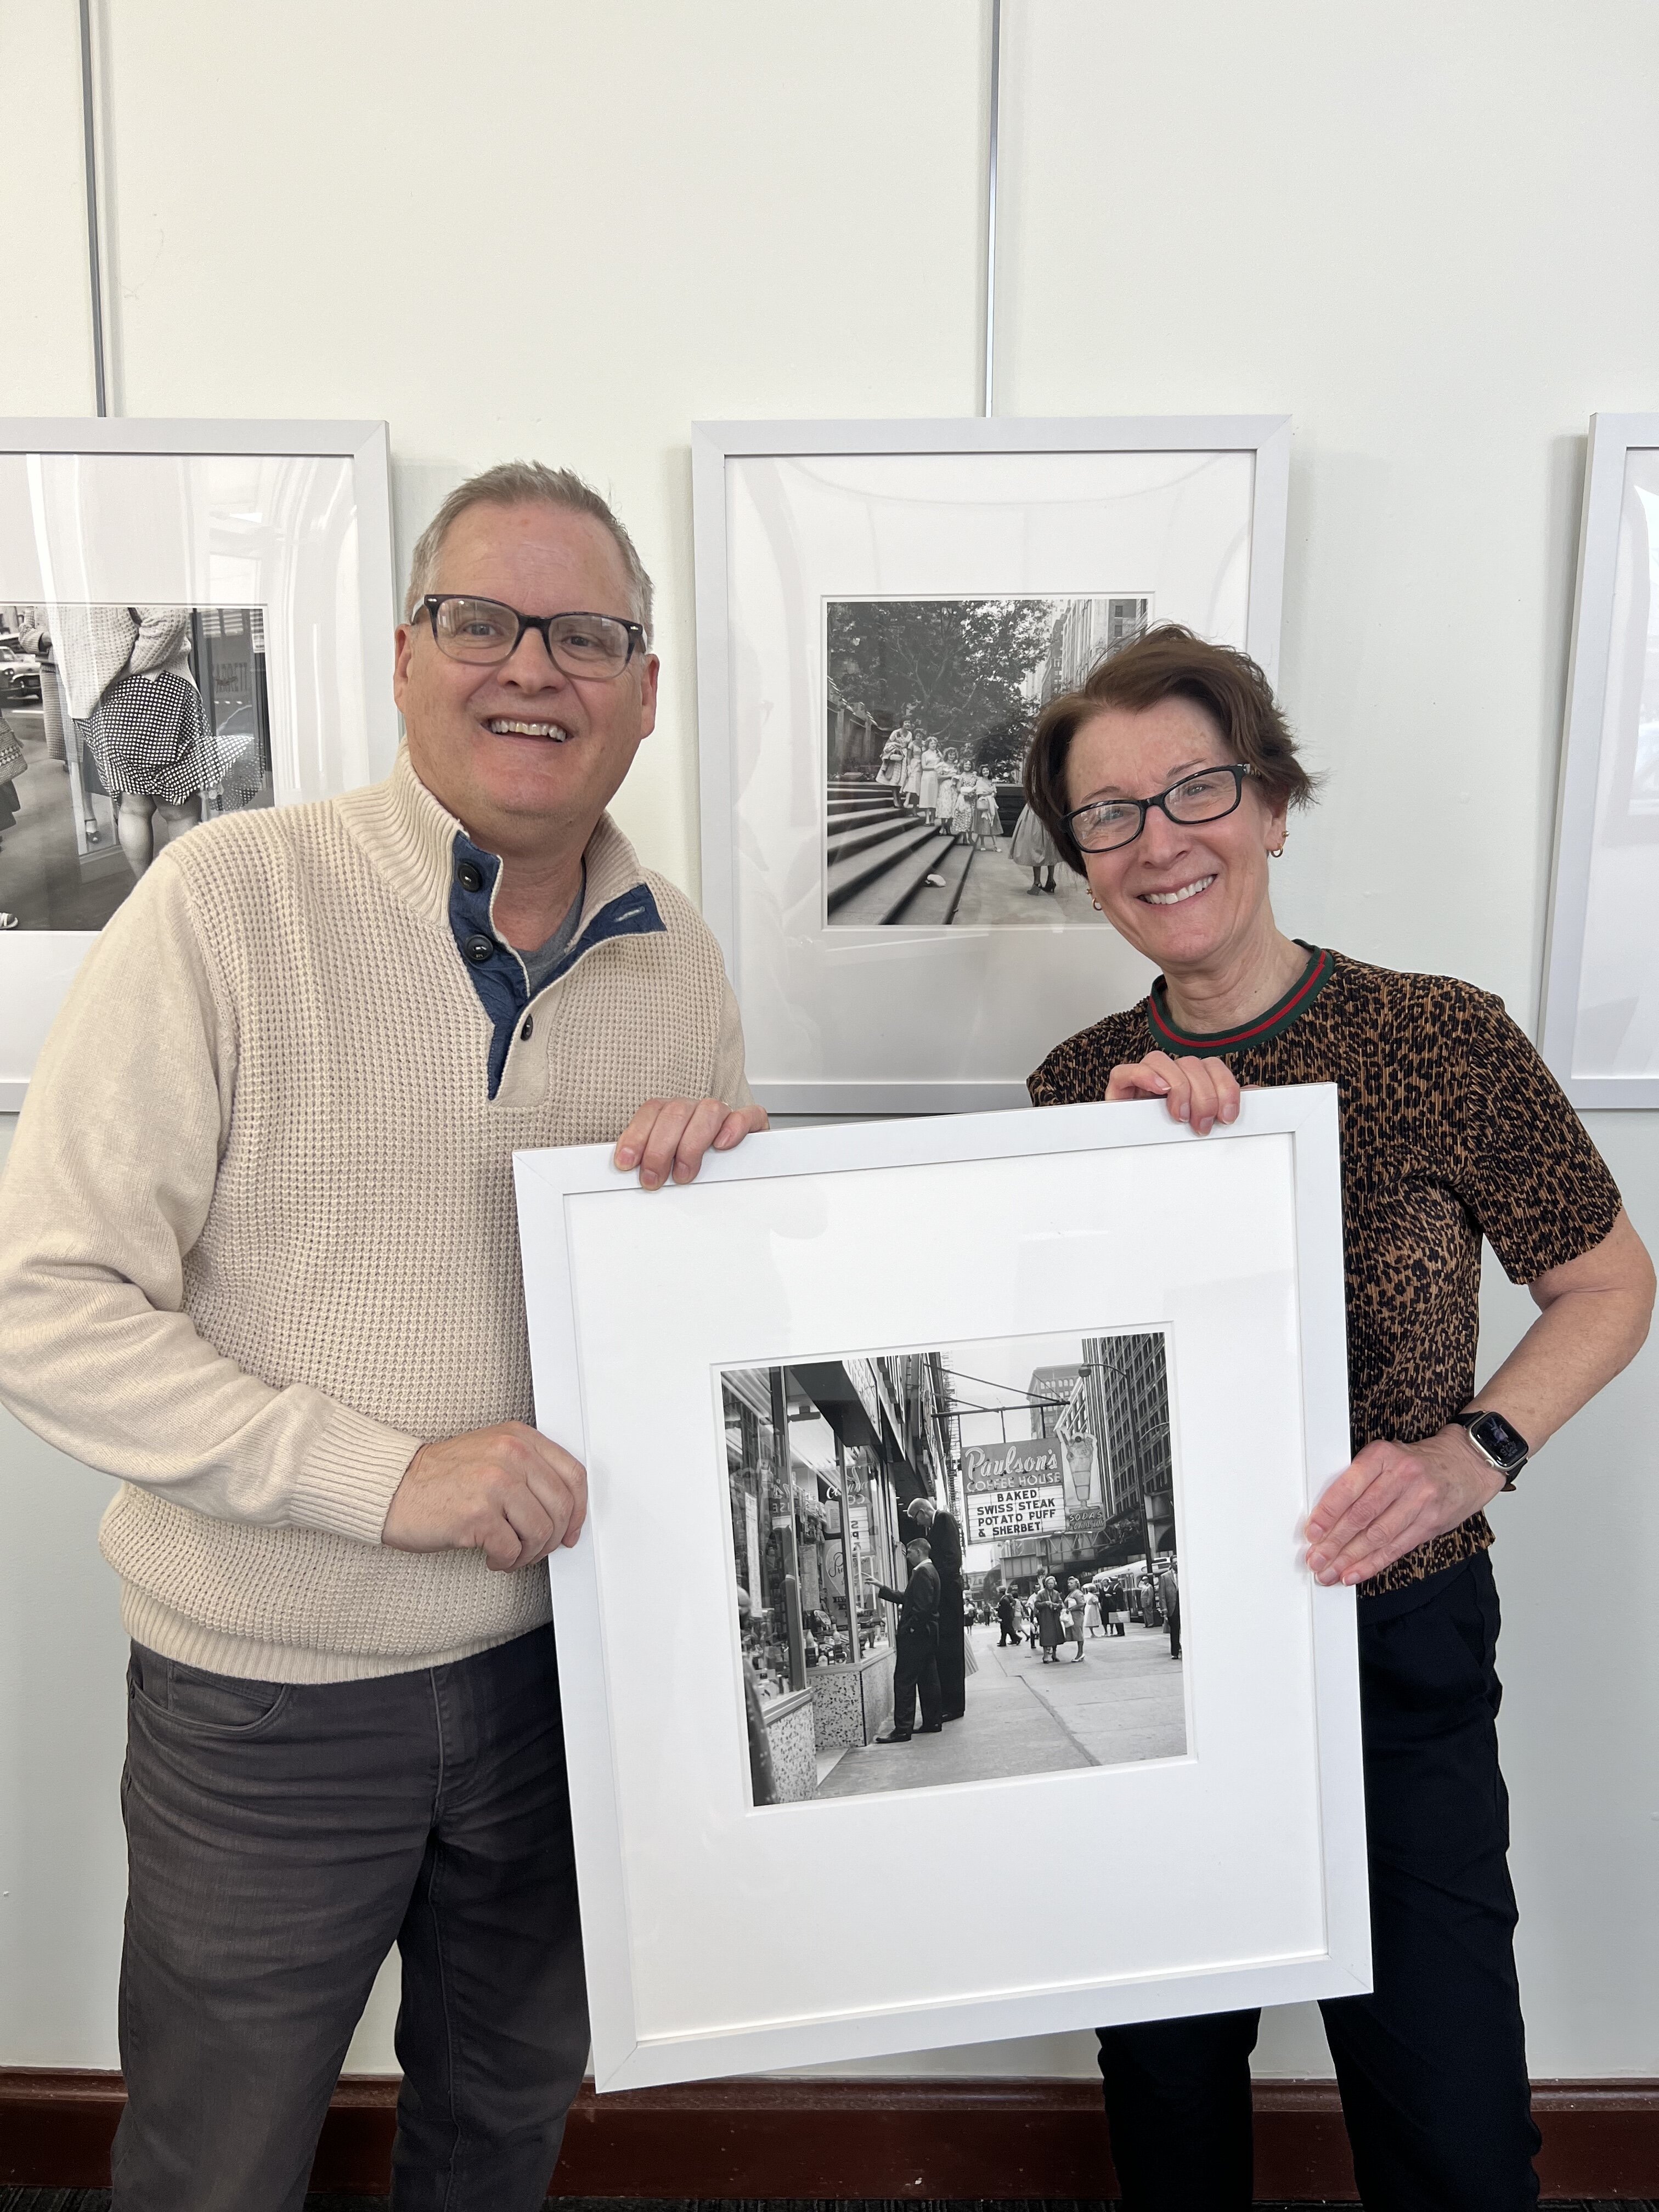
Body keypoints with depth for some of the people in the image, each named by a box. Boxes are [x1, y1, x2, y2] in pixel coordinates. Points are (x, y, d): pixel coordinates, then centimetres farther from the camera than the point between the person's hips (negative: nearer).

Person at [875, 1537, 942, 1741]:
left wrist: (906, 1628, -20)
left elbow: (922, 1606, -24)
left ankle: (903, 1730, -10)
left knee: (904, 1681, -9)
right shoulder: (930, 1570, 17)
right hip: (928, 1634, 11)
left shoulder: (922, 1572, -15)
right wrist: (883, 1589, 19)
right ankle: (932, 1722, 16)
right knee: (928, 1679, 13)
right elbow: (906, 1598, 19)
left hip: (915, 1634, -11)